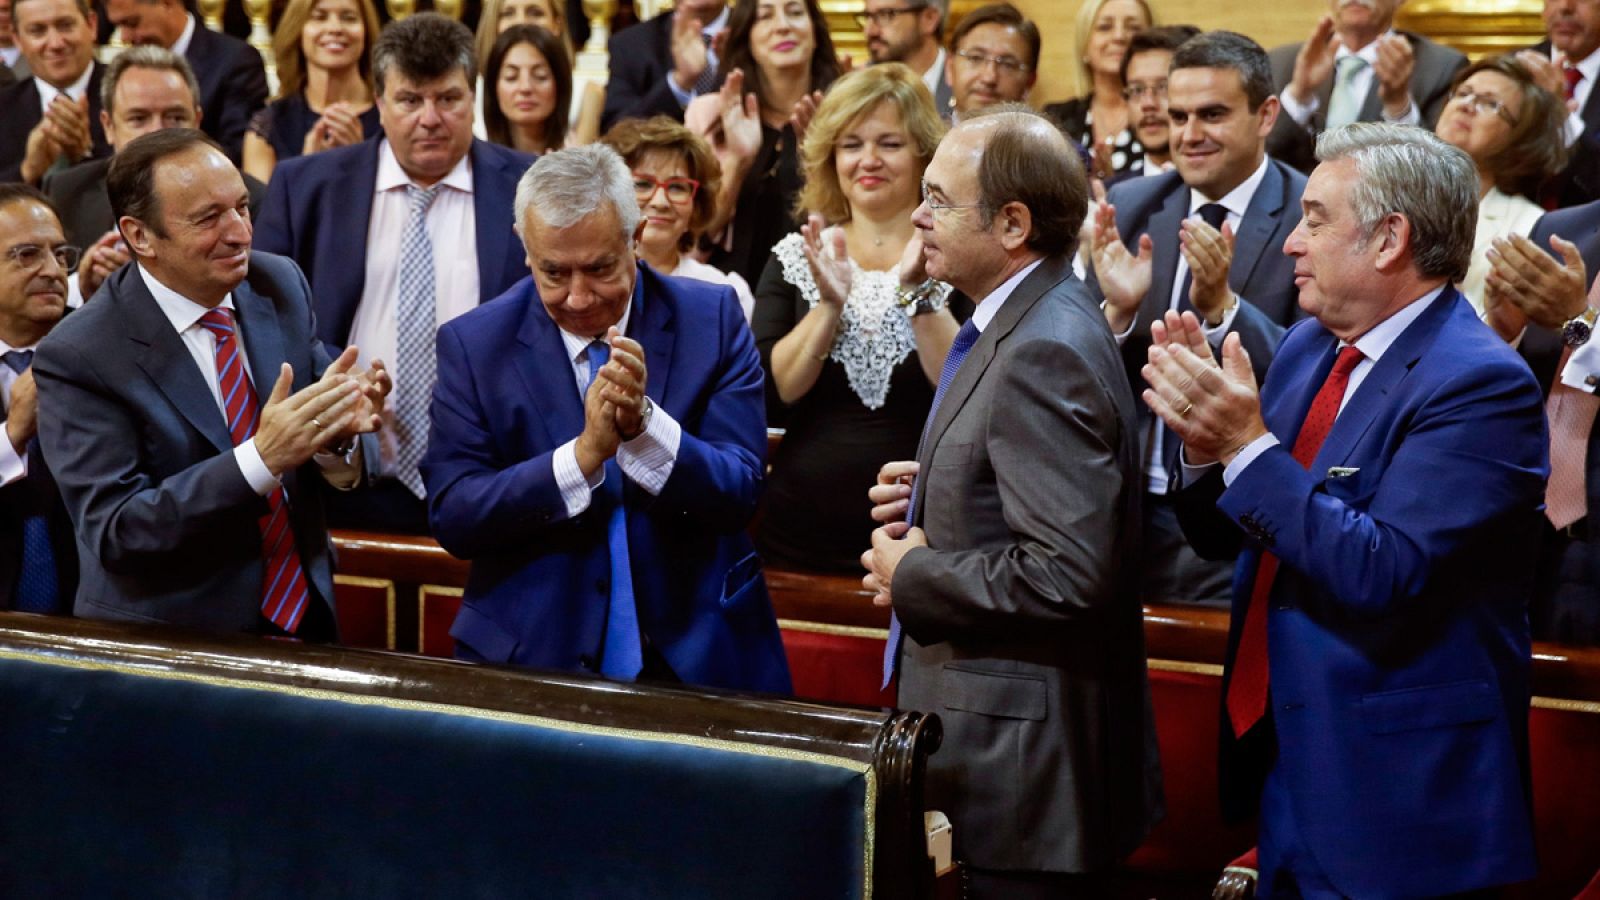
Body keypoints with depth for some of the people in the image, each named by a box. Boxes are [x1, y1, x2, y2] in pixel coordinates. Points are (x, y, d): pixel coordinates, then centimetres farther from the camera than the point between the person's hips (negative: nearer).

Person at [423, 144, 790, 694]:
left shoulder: (711, 319, 2)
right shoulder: (474, 343, 1)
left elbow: (739, 494, -3)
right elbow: (451, 519, -5)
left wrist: (644, 425, -20)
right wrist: (583, 453, -18)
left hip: (699, 660, 0)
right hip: (531, 660, 0)